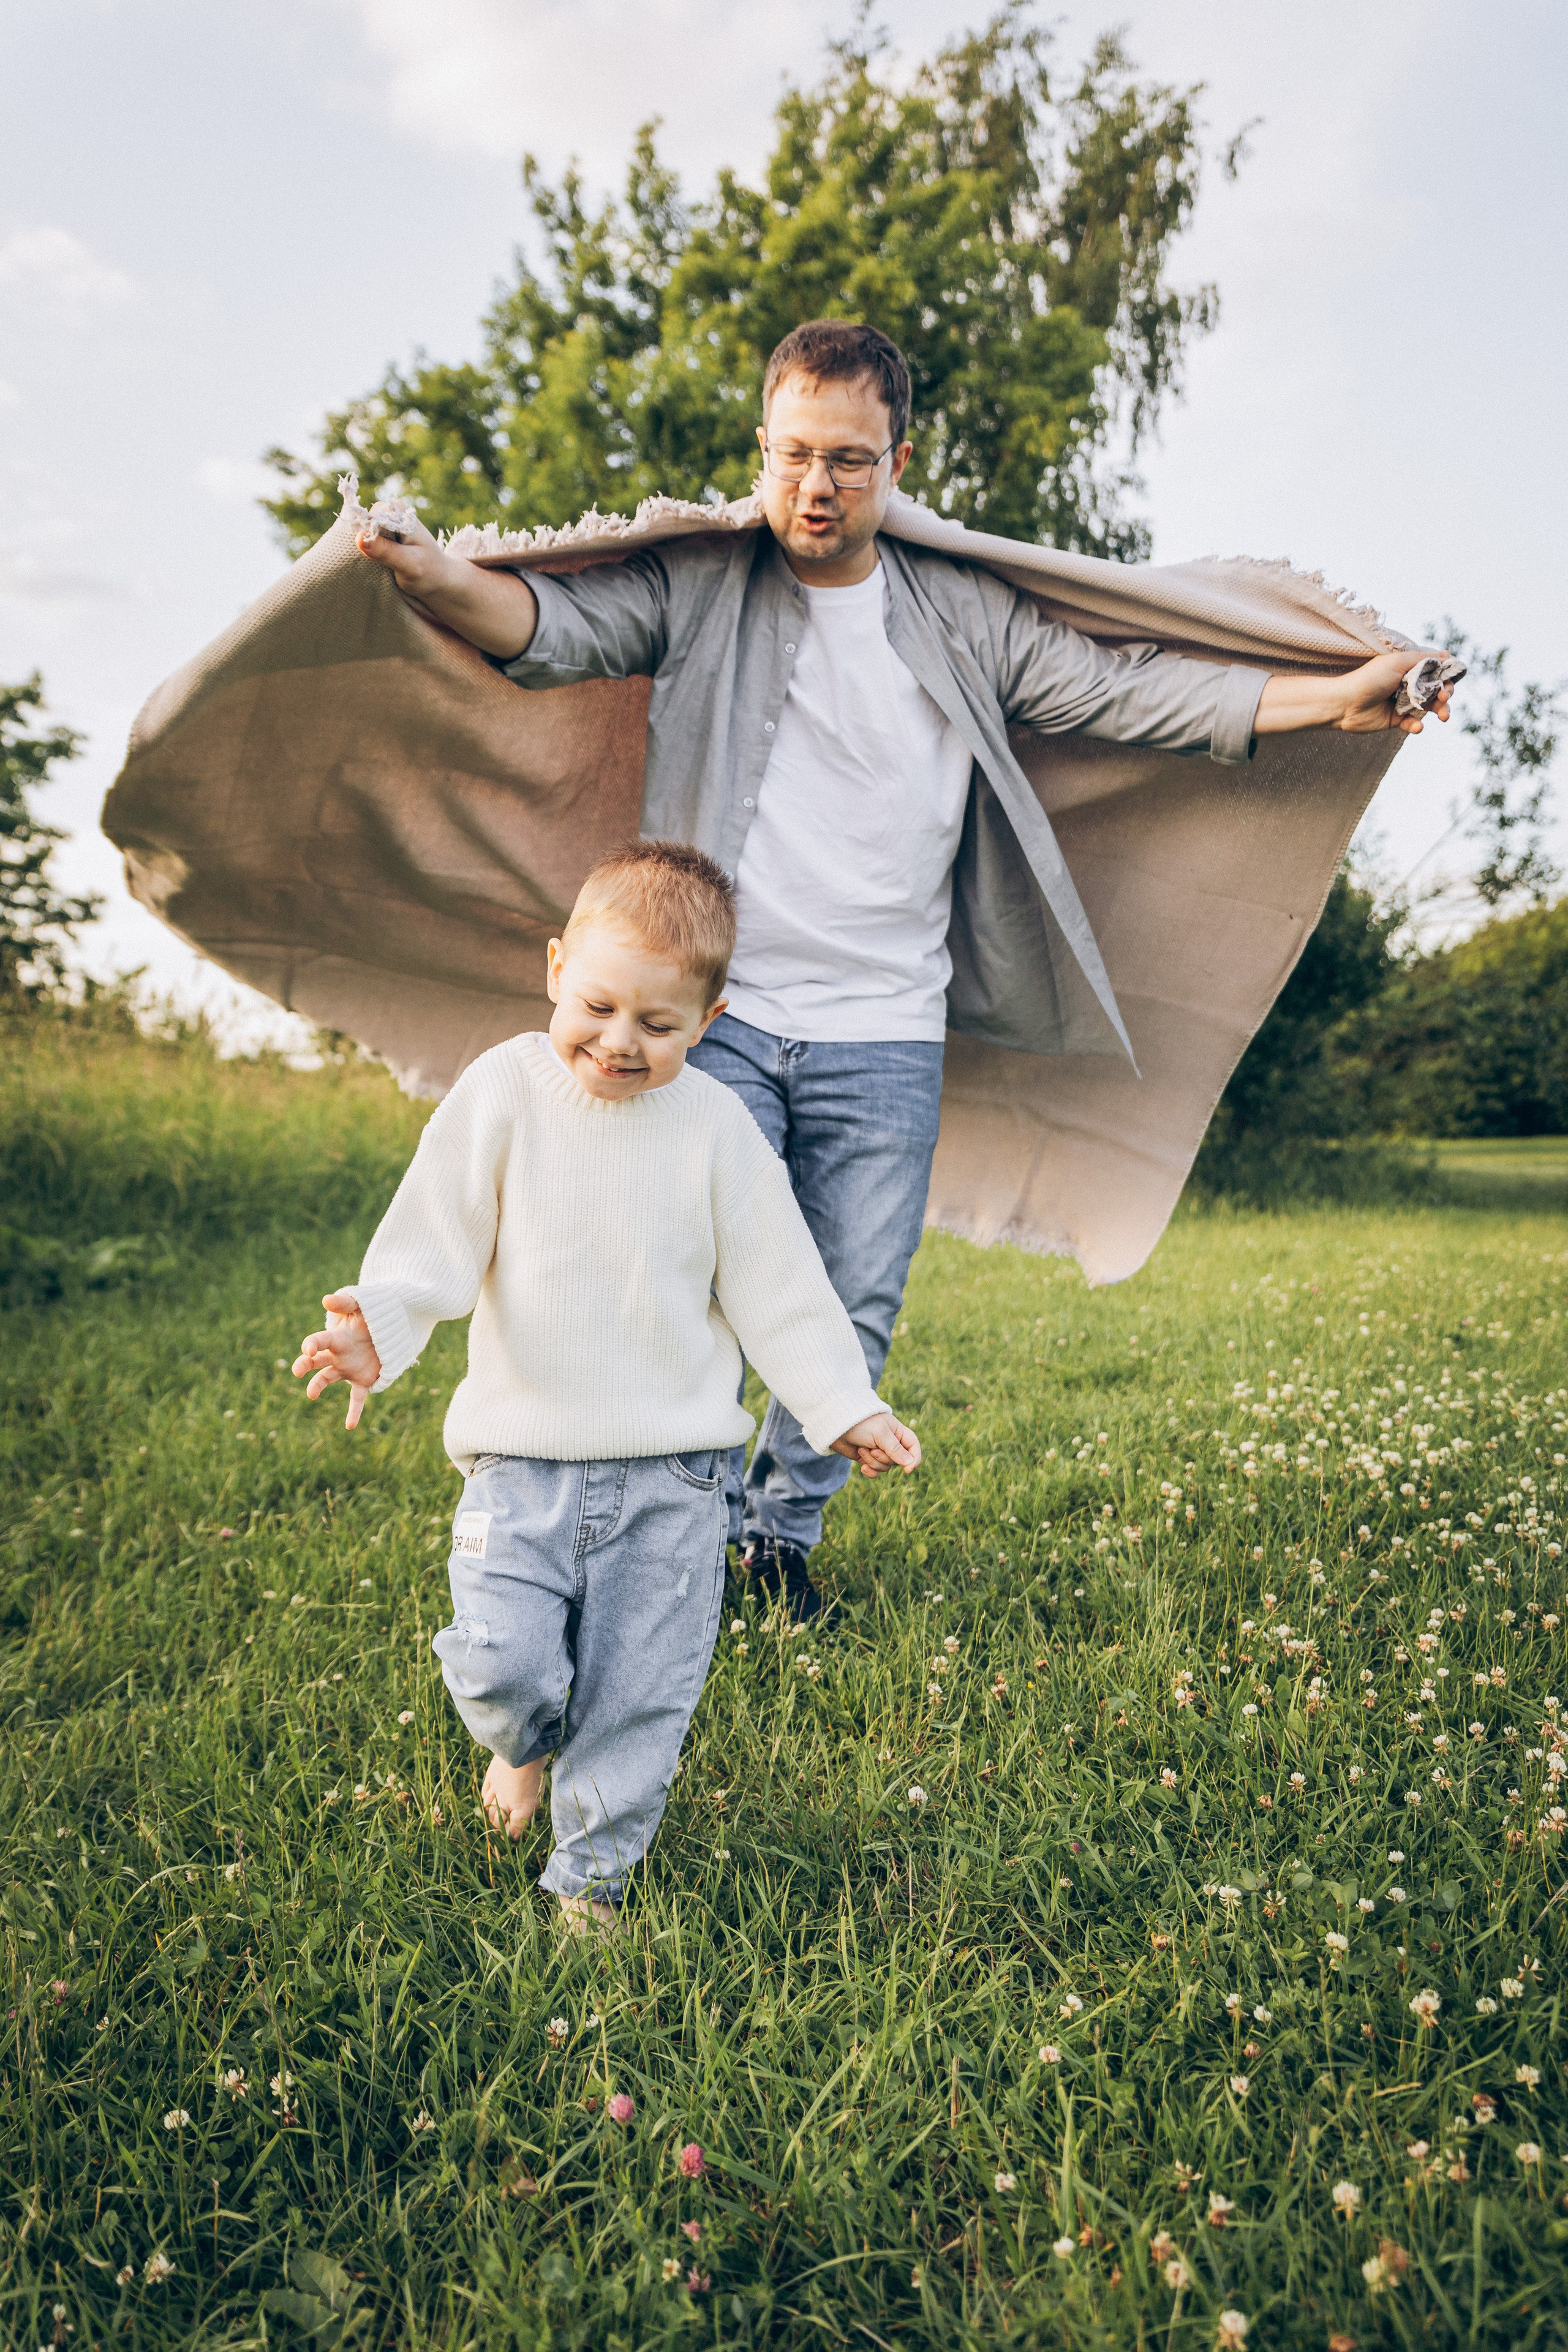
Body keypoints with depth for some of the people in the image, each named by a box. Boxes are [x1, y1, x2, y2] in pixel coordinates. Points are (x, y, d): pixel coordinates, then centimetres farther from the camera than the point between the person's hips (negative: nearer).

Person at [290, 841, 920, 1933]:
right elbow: (435, 1240, -5)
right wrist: (378, 1330, -22)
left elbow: (777, 1285, 3)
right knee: (498, 1658, -8)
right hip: (524, 1451, 0)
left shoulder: (716, 1126, -3)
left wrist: (844, 1405, 2)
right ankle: (524, 1743, 30)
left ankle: (592, 1871, 29)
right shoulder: (503, 1093, -5)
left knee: (643, 1687, 5)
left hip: (674, 1468, 1)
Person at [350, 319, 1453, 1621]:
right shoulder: (695, 587, 3)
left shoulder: (969, 617, 9)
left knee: (855, 1314, 7)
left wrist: (1335, 698, 4)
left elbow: (1126, 689, 8)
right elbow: (556, 626, -9)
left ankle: (786, 1528, 30)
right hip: (718, 1015, -2)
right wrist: (433, 574, -31)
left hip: (885, 1037, 2)